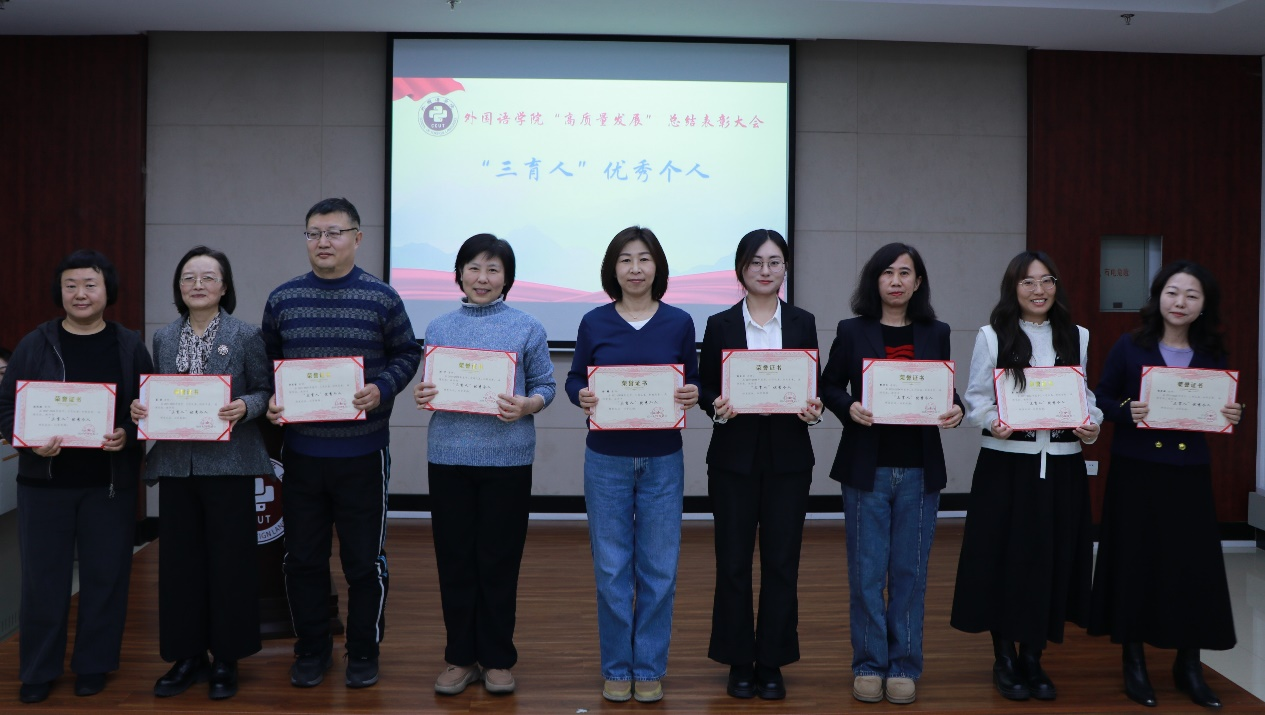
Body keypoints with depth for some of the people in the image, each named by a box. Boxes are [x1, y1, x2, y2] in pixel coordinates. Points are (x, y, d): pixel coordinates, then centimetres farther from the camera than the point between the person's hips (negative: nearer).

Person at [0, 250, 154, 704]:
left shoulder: (130, 346, 3)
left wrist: (128, 435, -16)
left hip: (110, 482, 0)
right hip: (44, 479, 0)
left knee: (105, 575, 7)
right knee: (42, 577, 6)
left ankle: (93, 665, 22)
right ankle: (38, 670, 21)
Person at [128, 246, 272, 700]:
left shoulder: (246, 336, -1)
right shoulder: (163, 338, 12)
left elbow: (265, 391, -1)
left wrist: (245, 406, -21)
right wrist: (140, 408, -4)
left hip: (228, 463, -4)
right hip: (175, 463, 4)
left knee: (229, 560, 2)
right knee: (179, 560, 8)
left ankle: (226, 658, 16)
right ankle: (188, 655, 22)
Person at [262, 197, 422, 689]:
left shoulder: (382, 298, -3)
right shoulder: (283, 299, 5)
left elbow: (406, 354, 1)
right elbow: (266, 363, 12)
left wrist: (381, 390, -16)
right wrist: (270, 400, -5)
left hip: (363, 451, -2)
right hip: (301, 450, 3)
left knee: (365, 560, 7)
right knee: (303, 557, 12)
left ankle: (364, 653, 24)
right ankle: (312, 650, 28)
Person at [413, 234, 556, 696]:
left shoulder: (527, 327, 0)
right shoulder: (439, 328, 8)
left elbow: (546, 386, 0)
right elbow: (431, 386, 12)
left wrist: (525, 406, -19)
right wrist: (422, 396, -10)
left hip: (507, 457, -2)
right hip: (449, 454, 3)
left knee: (499, 560, 5)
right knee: (454, 558, 8)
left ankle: (498, 659, 21)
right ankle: (461, 657, 23)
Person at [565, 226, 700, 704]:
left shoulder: (679, 323, 1)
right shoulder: (594, 323, 0)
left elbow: (693, 381, 8)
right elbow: (574, 379, 6)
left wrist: (693, 394, -14)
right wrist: (581, 396, -15)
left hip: (663, 460, 0)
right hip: (607, 459, 0)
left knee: (659, 569, 5)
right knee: (611, 569, 6)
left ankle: (649, 668, 22)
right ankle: (616, 668, 22)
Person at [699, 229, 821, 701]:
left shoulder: (803, 324, 6)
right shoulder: (720, 325, 2)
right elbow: (703, 386, 3)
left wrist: (814, 410, -12)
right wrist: (716, 406, -17)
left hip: (788, 456, 1)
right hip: (734, 455, -1)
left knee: (781, 562, 5)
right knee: (733, 562, 4)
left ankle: (772, 663, 19)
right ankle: (739, 662, 19)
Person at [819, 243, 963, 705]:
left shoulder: (936, 333, 7)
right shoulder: (851, 331, 1)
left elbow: (948, 390, 10)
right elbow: (829, 386, 3)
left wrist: (955, 410, -11)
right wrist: (849, 407, -17)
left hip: (920, 469, 2)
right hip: (866, 467, -1)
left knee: (910, 571, 7)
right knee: (866, 572, 4)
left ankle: (904, 667, 20)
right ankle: (869, 666, 17)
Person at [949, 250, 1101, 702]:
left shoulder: (1077, 337, 11)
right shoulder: (992, 336, 1)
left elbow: (1087, 394, 12)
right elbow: (976, 397, -2)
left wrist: (1092, 425, -8)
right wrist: (993, 422, -21)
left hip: (1061, 465, 3)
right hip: (1007, 462, -3)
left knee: (1052, 559, 6)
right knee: (1004, 557, 2)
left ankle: (1032, 658, 22)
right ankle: (1004, 659, 19)